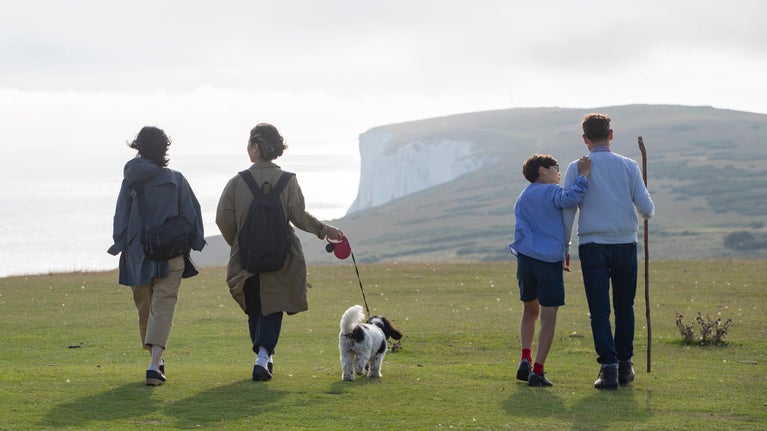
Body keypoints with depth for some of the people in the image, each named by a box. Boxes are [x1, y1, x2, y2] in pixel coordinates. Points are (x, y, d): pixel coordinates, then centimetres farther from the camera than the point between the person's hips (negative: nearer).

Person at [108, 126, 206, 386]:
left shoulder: (130, 182, -1)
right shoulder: (175, 179, -4)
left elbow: (121, 218, -1)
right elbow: (191, 214, -2)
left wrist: (121, 246, 6)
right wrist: (194, 242, 10)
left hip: (138, 254, 2)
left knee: (144, 308, 17)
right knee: (163, 307, -6)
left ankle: (155, 358, 30)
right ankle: (155, 363, -21)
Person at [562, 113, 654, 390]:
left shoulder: (577, 169, 0)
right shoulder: (628, 166, 3)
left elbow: (568, 211, -1)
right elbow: (646, 208, 1)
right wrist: (647, 214, 25)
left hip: (592, 245, -2)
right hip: (625, 243, 2)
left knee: (600, 310, -1)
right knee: (624, 307, 14)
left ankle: (608, 367, -10)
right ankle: (624, 365, 18)